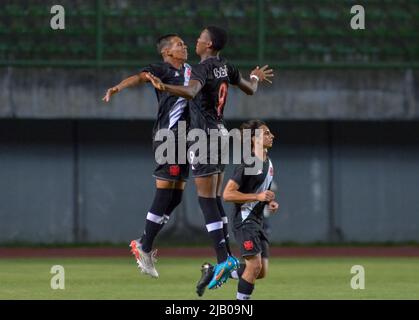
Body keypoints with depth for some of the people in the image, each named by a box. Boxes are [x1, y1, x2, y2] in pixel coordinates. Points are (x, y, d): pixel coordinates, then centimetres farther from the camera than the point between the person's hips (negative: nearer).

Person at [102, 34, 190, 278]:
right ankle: (145, 248, -3)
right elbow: (140, 77, -25)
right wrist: (118, 88, -47)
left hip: (184, 138, 8)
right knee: (164, 194, -10)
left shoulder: (188, 70, 18)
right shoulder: (162, 69, -7)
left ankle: (143, 245, 15)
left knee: (176, 197, 7)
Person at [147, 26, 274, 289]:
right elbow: (250, 89, 25)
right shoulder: (226, 67, 9)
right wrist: (256, 78, 48)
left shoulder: (203, 70, -16)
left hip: (205, 136, -9)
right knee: (216, 199, 14)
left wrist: (165, 87, -53)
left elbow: (191, 91, -38)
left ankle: (223, 260, -13)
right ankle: (228, 257, 14)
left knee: (207, 200, -8)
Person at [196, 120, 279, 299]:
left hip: (258, 221, 9)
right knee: (255, 265, -18)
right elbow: (227, 194, -18)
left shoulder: (268, 163, 13)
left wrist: (270, 203, 7)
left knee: (262, 272, 4)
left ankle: (213, 271, 19)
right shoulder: (248, 164, -14)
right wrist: (257, 197, -22)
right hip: (245, 219, -9)